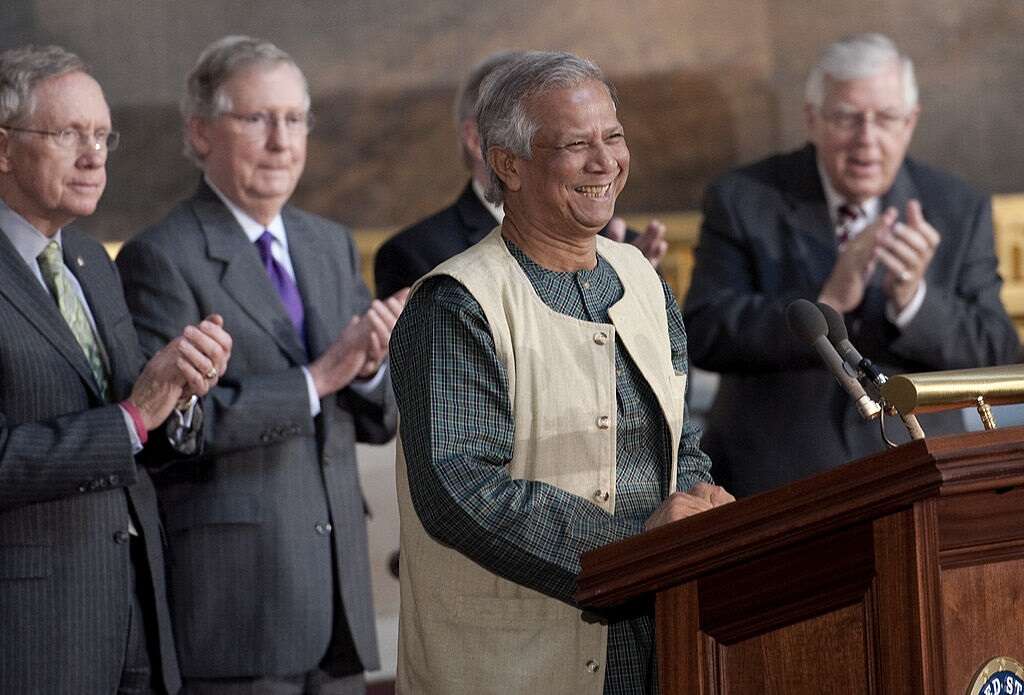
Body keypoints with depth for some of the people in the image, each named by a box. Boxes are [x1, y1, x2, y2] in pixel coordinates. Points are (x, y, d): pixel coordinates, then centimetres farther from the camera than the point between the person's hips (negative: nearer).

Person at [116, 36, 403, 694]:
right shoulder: (160, 258, -7)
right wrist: (315, 380, -18)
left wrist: (369, 367, -6)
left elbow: (381, 420, 16)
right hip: (231, 598, -7)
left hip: (338, 590, 7)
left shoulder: (331, 245, 15)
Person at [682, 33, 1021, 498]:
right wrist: (826, 301, -25)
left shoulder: (959, 211, 2)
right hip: (773, 482, -1)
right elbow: (703, 337, -12)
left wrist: (913, 299, -22)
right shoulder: (742, 202, -2)